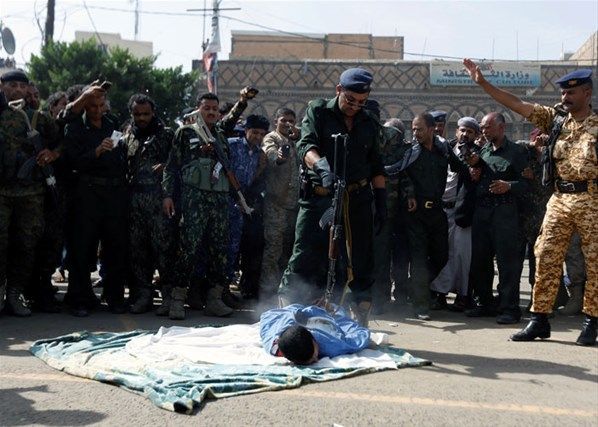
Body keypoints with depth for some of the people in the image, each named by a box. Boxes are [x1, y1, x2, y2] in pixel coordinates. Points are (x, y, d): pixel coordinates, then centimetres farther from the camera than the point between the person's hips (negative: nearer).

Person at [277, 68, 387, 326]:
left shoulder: (369, 123, 15)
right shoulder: (318, 111, 3)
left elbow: (376, 167, 19)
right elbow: (306, 146, -13)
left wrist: (381, 202, 12)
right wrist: (323, 167, -32)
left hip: (358, 200, 4)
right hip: (318, 197, -4)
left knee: (361, 264, 7)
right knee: (304, 260, -8)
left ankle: (361, 324, 18)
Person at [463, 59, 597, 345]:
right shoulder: (554, 119, 10)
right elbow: (516, 104, 6)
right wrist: (483, 83, 0)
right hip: (559, 200, 3)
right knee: (546, 259, 2)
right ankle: (539, 319, 10)